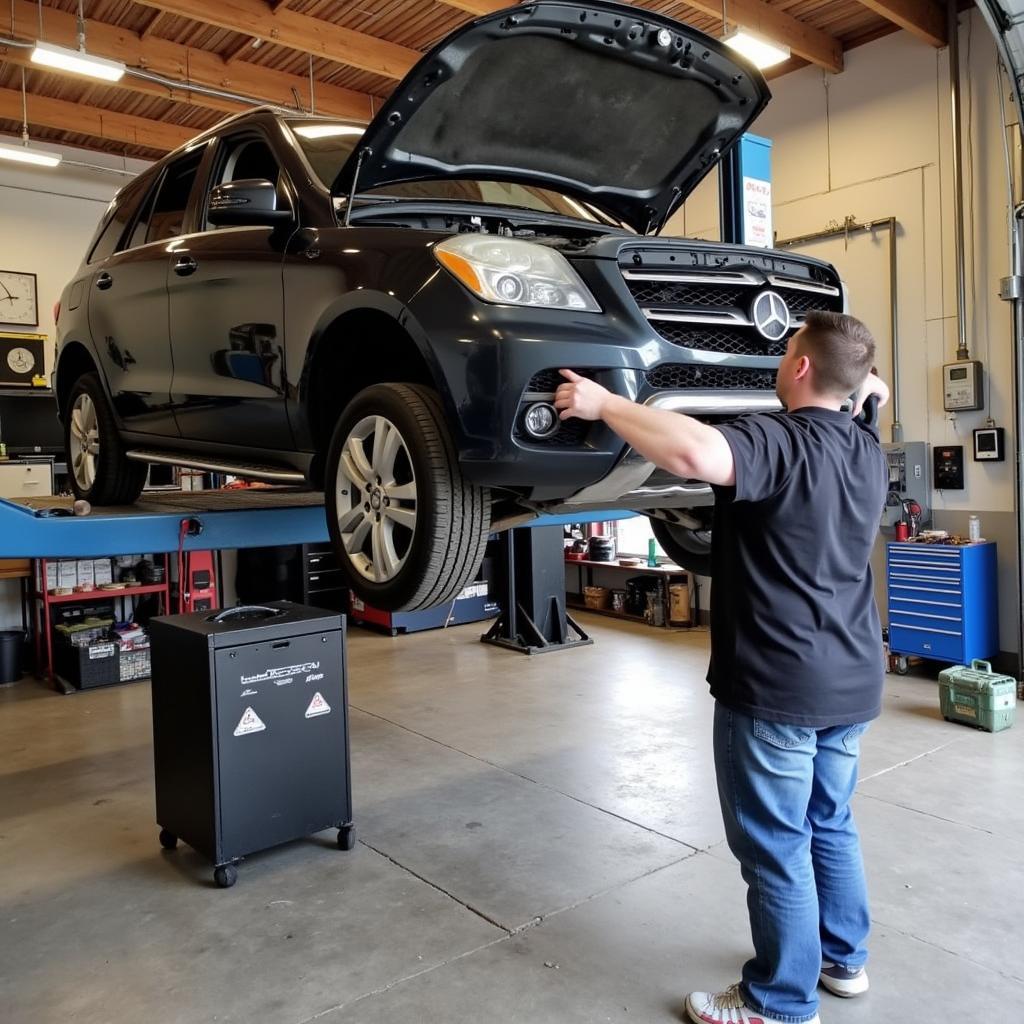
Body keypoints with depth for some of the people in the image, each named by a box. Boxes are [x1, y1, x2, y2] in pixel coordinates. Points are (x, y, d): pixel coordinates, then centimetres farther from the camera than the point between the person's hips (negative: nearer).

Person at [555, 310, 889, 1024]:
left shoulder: (780, 441, -20)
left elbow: (695, 452, -40)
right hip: (851, 679, 9)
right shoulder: (866, 447, 7)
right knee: (830, 825, 24)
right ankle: (845, 959, 41)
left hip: (778, 685, -9)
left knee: (776, 847, 6)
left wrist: (605, 403, -29)